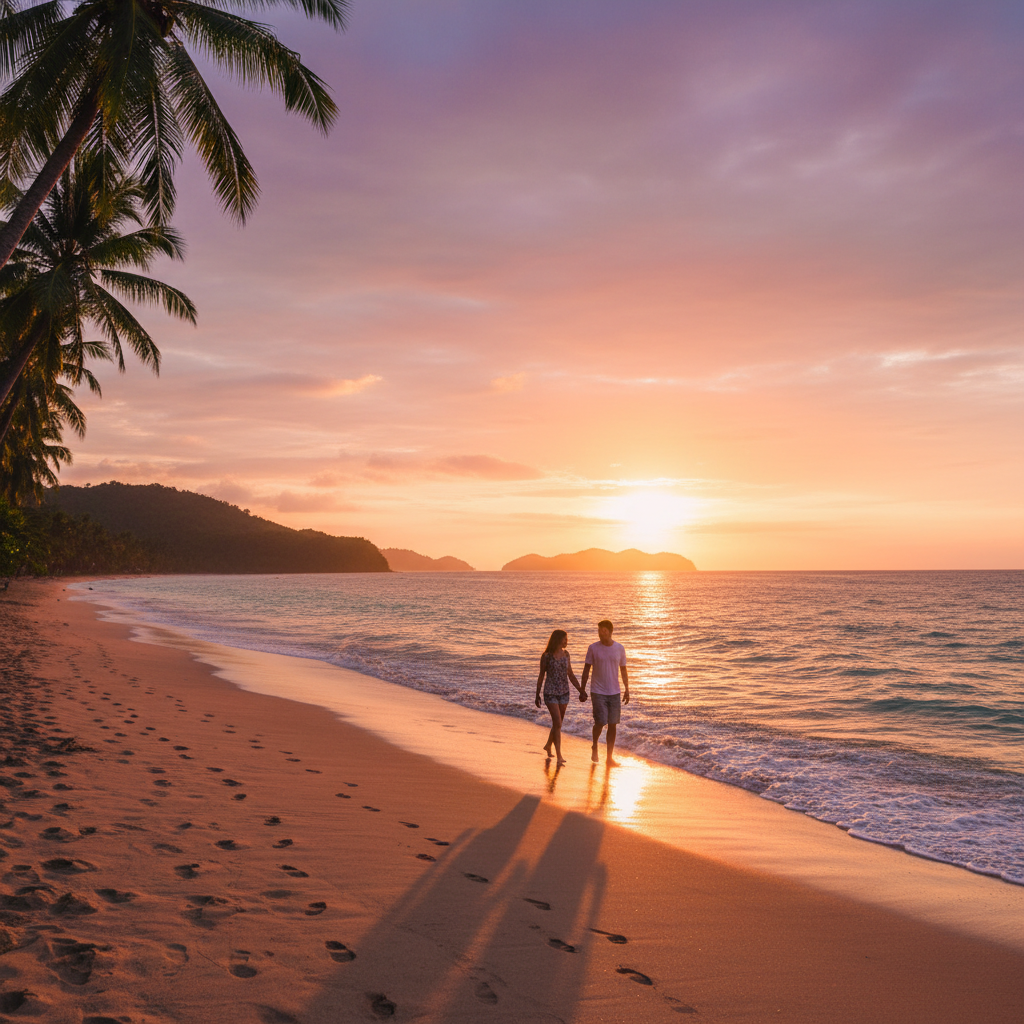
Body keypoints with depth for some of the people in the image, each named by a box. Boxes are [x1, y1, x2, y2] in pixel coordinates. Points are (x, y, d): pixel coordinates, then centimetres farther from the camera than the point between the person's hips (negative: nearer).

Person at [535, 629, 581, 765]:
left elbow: (571, 674, 10)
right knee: (558, 724, -12)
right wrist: (537, 694, 5)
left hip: (564, 693, 5)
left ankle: (548, 745, 39)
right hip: (550, 693, -5)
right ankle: (559, 756, -9)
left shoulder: (565, 654, 4)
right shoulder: (546, 656, -9)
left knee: (557, 723, 15)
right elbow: (541, 676, 0)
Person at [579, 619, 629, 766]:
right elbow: (586, 670, 2)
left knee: (612, 725, 4)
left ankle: (609, 758, 14)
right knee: (600, 722, -11)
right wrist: (582, 689, 1)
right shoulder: (593, 648, -4)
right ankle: (595, 746, 19)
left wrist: (626, 690, 7)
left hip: (614, 693, 3)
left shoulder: (620, 648, 2)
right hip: (598, 692, -2)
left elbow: (623, 671, 11)